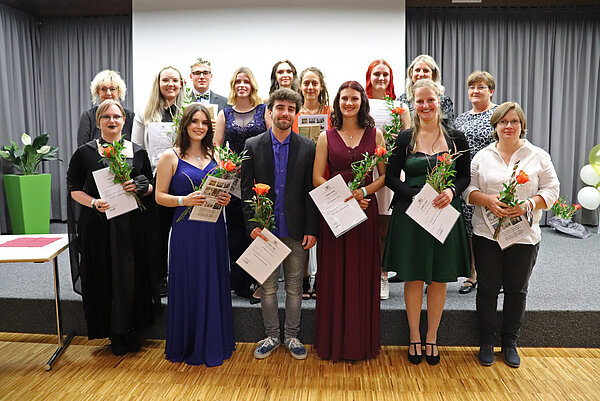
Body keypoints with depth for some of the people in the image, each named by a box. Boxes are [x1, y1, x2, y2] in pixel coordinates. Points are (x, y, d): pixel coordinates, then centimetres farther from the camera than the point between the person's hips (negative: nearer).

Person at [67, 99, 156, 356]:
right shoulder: (85, 152, 4)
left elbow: (151, 187, 12)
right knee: (103, 277, 4)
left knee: (130, 277, 3)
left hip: (131, 223, 1)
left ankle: (125, 330, 22)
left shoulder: (138, 152, 9)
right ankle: (114, 333, 21)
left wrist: (140, 188, -10)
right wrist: (94, 202, -14)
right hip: (98, 224, -1)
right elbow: (74, 189, 4)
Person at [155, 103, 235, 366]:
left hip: (214, 228, 4)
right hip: (186, 229, -4)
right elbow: (160, 196, -3)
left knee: (214, 284, 10)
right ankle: (187, 345, 23)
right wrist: (184, 200, -19)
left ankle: (214, 343, 27)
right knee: (188, 285, 4)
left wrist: (225, 199, -3)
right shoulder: (171, 157, -1)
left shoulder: (214, 156, 11)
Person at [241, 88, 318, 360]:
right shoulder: (253, 146, 3)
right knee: (268, 287, 11)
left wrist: (311, 229, -4)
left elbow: (311, 190, 1)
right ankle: (272, 336, 28)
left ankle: (292, 336, 28)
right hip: (265, 229, 0)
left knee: (294, 287, 11)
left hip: (296, 230, 0)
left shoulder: (307, 147, 3)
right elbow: (246, 188, 2)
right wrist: (252, 224, -8)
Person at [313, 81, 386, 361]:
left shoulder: (374, 134, 7)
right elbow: (317, 178, 1)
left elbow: (385, 175, 4)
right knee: (334, 274, 4)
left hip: (365, 209, 0)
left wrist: (363, 191, -12)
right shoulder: (327, 137, 6)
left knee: (363, 274, 5)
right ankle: (334, 341, 19)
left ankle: (362, 341, 20)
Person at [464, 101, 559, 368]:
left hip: (524, 236, 0)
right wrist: (489, 201, -17)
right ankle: (486, 342, 22)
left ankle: (510, 343, 28)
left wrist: (527, 205, -17)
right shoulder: (482, 156, 6)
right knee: (487, 288, 7)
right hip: (487, 234, 0)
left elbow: (551, 191, 1)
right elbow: (469, 190, 2)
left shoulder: (539, 156, 5)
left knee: (516, 290, 10)